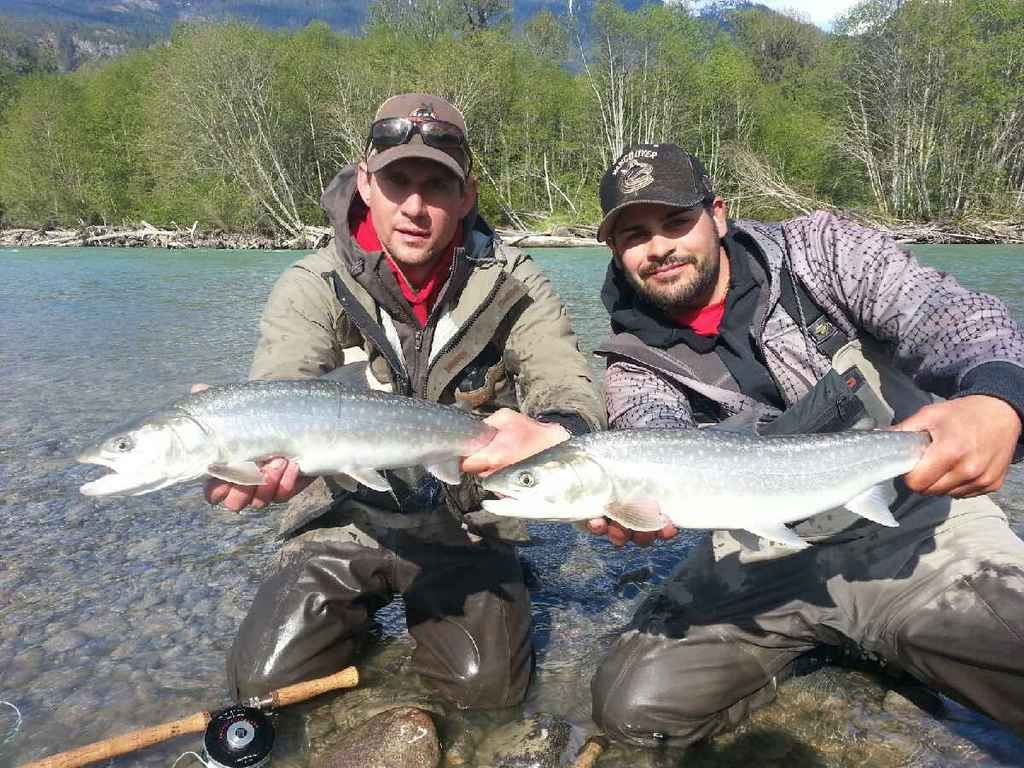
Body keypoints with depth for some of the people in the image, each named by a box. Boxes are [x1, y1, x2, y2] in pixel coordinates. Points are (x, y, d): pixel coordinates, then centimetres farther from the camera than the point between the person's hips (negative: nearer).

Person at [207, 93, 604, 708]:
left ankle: (422, 611, 20)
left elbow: (568, 387, -18)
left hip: (466, 525, 0)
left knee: (487, 684, -15)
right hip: (346, 519, 1)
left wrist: (550, 431, -45)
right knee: (265, 683, -8)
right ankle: (362, 619, 24)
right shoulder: (313, 286, -10)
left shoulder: (512, 284, -8)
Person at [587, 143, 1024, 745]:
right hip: (764, 556, 2)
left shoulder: (820, 250, -3)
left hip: (919, 525, -1)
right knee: (633, 706, -11)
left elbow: (952, 316, -15)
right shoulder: (636, 367, -1)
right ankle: (807, 646, 14)